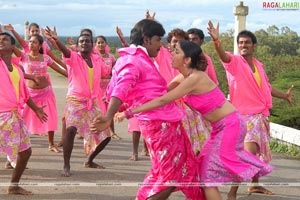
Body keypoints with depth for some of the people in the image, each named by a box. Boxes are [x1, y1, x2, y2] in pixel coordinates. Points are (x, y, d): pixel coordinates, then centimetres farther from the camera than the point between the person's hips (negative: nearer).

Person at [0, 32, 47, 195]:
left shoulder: (16, 67, 13)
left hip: (15, 115, 7)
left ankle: (14, 186, 28)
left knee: (25, 151, 14)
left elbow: (23, 91, 23)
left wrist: (35, 109, 27)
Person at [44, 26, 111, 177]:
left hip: (93, 102, 6)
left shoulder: (97, 59, 7)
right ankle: (66, 166, -17)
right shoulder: (73, 57, -8)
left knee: (104, 135, 7)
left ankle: (89, 161, 30)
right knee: (71, 129, -29)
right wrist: (56, 40, -49)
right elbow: (65, 51, -30)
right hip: (75, 99, -5)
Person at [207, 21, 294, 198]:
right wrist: (216, 40, -52)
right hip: (244, 115, -7)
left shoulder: (258, 65, 11)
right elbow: (223, 55, -33)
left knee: (259, 153, 16)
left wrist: (284, 96, 33)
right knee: (249, 152, -22)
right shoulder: (234, 62, -9)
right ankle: (233, 190, -20)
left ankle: (255, 184, 32)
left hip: (262, 115, 7)